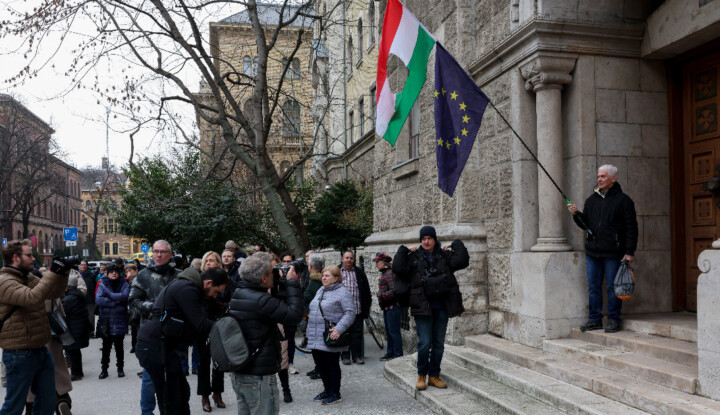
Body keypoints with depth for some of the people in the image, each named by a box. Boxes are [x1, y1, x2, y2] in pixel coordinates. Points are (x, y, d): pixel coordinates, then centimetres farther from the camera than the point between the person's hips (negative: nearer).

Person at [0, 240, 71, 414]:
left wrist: (63, 274, -2)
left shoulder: (29, 278, 12)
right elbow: (33, 298, -32)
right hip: (20, 354, -9)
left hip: (41, 350, 9)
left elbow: (55, 293, 15)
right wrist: (53, 272, -28)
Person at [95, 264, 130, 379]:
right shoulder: (102, 285, 3)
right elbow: (98, 300, -12)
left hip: (120, 320, 0)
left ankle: (120, 368, 21)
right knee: (106, 346, 8)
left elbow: (125, 296, -17)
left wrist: (109, 294, -15)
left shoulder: (124, 284, 3)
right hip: (106, 321, 0)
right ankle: (104, 369, 20)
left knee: (119, 346, 10)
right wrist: (115, 302, -16)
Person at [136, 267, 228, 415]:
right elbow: (201, 325, -22)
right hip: (155, 347, -11)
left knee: (182, 392, 16)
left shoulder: (188, 287, 14)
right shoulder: (187, 289, -19)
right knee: (170, 402, -4)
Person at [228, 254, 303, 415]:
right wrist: (292, 283, -13)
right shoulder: (261, 301, -23)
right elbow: (295, 314, -21)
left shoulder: (237, 295, 5)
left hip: (238, 373, 9)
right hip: (259, 377, -9)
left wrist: (283, 283, 3)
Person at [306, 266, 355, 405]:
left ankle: (335, 394, 14)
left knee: (332, 365, 1)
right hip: (316, 338, 8)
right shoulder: (320, 291, 17)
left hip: (330, 338, -8)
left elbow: (350, 313, -16)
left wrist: (339, 329, -26)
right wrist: (310, 330, 22)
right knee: (320, 365, 13)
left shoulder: (343, 293, -9)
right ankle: (327, 390, 29)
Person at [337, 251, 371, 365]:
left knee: (357, 333, 4)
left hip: (357, 309, 1)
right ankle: (345, 356, 14)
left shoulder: (360, 272, 10)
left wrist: (366, 307, 6)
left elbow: (366, 291, 11)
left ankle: (357, 356, 14)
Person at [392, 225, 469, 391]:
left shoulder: (445, 256, 8)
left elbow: (462, 261, -7)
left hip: (441, 307, 3)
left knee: (439, 343, 10)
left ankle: (434, 376, 23)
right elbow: (398, 269, -11)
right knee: (425, 343, -4)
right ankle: (421, 375, 14)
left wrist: (456, 245, 2)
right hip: (423, 307, -3)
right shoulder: (414, 257, 3)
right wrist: (403, 251, -6)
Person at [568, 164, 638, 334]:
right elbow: (585, 224, 18)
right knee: (593, 286, 8)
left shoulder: (623, 200, -2)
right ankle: (594, 319, 17)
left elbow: (631, 228, -4)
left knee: (612, 287, 1)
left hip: (613, 253, -5)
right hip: (592, 251, 5)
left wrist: (630, 252, -10)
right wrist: (576, 214, -2)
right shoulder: (592, 199, 14)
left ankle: (613, 320, 12)